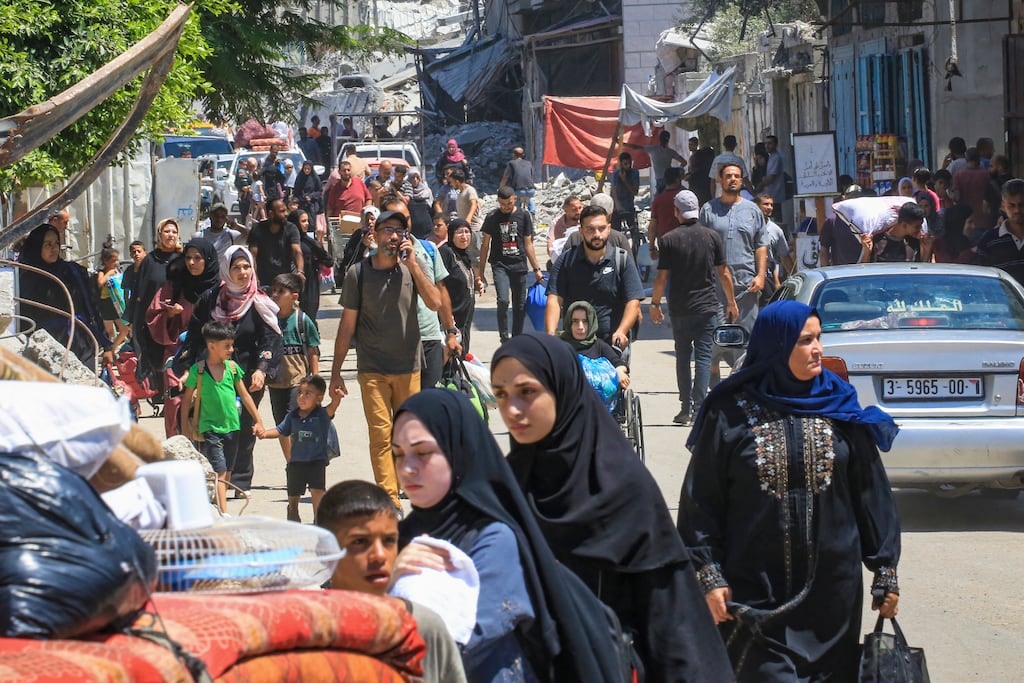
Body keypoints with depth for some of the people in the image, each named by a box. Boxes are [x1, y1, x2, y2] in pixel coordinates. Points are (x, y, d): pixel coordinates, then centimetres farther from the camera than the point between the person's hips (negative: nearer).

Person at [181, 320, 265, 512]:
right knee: (219, 472, -11)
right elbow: (187, 399, 1)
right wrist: (185, 426, 1)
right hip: (210, 427, -5)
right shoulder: (198, 370, -7)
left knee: (227, 473, 10)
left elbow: (244, 395, 12)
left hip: (232, 426, 5)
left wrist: (258, 420, 11)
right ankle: (224, 514, -15)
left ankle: (215, 508, 22)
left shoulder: (232, 367, 4)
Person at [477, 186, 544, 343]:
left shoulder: (523, 216, 6)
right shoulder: (492, 217, 2)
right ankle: (504, 338, -10)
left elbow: (528, 244, 11)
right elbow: (485, 245, 8)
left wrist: (536, 269, 9)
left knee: (520, 305, 4)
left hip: (519, 265, 2)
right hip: (500, 265, -2)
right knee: (503, 301, -19)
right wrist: (480, 272, 7)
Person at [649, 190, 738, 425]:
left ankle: (685, 408, 10)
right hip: (706, 308, 0)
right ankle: (699, 406, -9)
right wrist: (731, 302, 13)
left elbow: (662, 277, -3)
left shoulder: (669, 240, -4)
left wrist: (655, 303, 10)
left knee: (683, 357, 10)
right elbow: (724, 274, 3)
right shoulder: (712, 237, -1)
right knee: (703, 357, 0)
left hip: (679, 309, 0)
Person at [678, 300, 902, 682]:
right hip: (756, 591, -3)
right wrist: (709, 577, -9)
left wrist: (885, 571, 4)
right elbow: (701, 500, -3)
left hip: (831, 590, 3)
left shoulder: (839, 407, 4)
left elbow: (871, 493, 7)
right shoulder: (731, 412, -4)